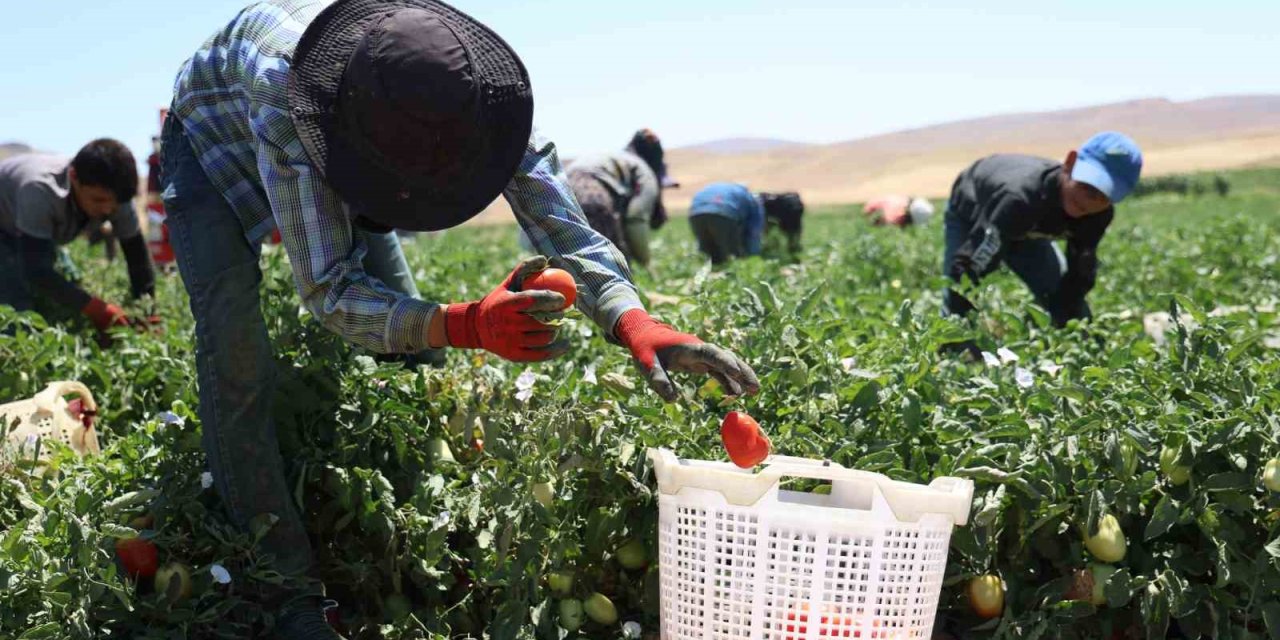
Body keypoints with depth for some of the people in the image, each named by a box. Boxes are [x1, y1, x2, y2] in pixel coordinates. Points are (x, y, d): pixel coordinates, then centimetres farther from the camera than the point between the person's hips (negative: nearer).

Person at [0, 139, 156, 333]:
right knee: (19, 308, -20)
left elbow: (137, 252, -19)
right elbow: (35, 271, -45)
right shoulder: (40, 190, -43)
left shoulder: (113, 195, -27)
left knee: (61, 310, 0)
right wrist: (93, 307, -53)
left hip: (41, 234, 6)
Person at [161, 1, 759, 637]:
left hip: (325, 157, 4)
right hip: (217, 146, -3)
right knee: (237, 352, -22)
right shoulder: (284, 107, -47)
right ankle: (287, 589, -9)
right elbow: (328, 288, -44)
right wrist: (471, 324, -60)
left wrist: (632, 321, -51)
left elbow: (554, 212, -34)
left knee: (404, 329, -4)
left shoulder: (464, 82, -34)